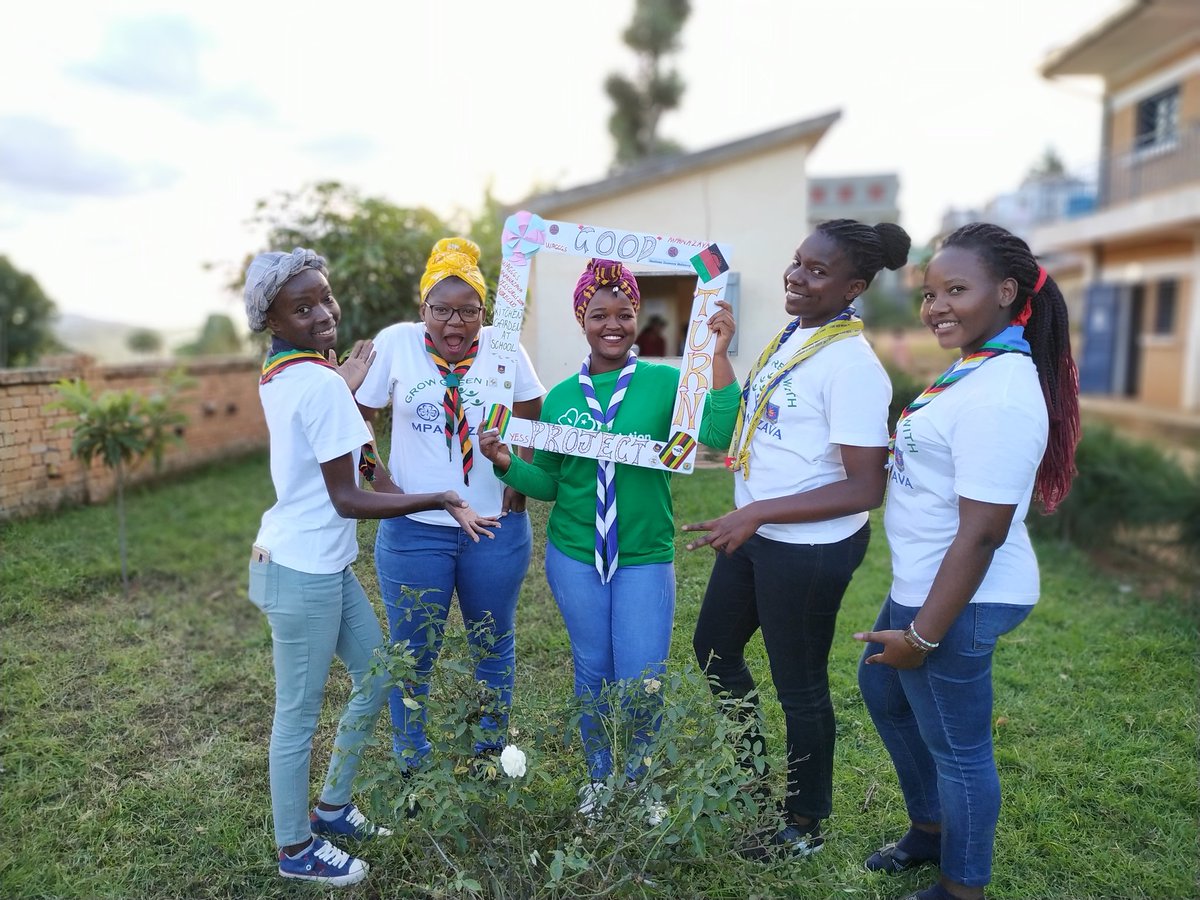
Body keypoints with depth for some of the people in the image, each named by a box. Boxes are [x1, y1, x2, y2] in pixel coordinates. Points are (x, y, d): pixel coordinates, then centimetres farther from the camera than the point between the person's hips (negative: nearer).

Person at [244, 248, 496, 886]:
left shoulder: (279, 374, 8)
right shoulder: (322, 383, -20)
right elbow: (348, 500, -20)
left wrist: (344, 386, 15)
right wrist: (443, 500, -19)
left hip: (325, 564, 10)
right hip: (302, 572, -10)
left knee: (375, 678, 20)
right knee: (300, 713, 7)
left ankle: (332, 809, 37)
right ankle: (296, 851, 27)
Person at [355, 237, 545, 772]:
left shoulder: (504, 348, -2)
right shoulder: (396, 343, -6)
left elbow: (533, 422, 7)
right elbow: (357, 416, 2)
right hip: (414, 530, -1)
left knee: (494, 646, 17)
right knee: (412, 653, 11)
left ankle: (493, 751, 40)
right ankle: (410, 765, 33)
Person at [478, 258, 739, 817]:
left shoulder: (664, 383, -7)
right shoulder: (560, 397, 2)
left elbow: (719, 435, -24)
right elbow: (548, 484, 7)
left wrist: (718, 353, -28)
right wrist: (506, 463, -10)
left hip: (645, 560, -2)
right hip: (573, 557, 2)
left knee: (642, 681, 3)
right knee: (592, 674, 15)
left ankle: (638, 778, 34)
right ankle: (599, 777, 40)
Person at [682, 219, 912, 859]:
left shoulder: (851, 365, -23)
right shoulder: (790, 334, 4)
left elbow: (865, 489, -25)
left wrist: (757, 513, -27)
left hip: (810, 549, -9)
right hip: (755, 533, 9)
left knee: (799, 687, 10)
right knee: (714, 647, 23)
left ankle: (804, 826, 36)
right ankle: (757, 773, 47)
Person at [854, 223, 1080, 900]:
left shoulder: (998, 396, -26)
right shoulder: (978, 368, 6)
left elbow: (981, 534, -26)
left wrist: (923, 634, -20)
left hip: (961, 598, -11)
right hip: (924, 581, 11)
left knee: (956, 745, 9)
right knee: (883, 688, 27)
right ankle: (930, 829, 47)